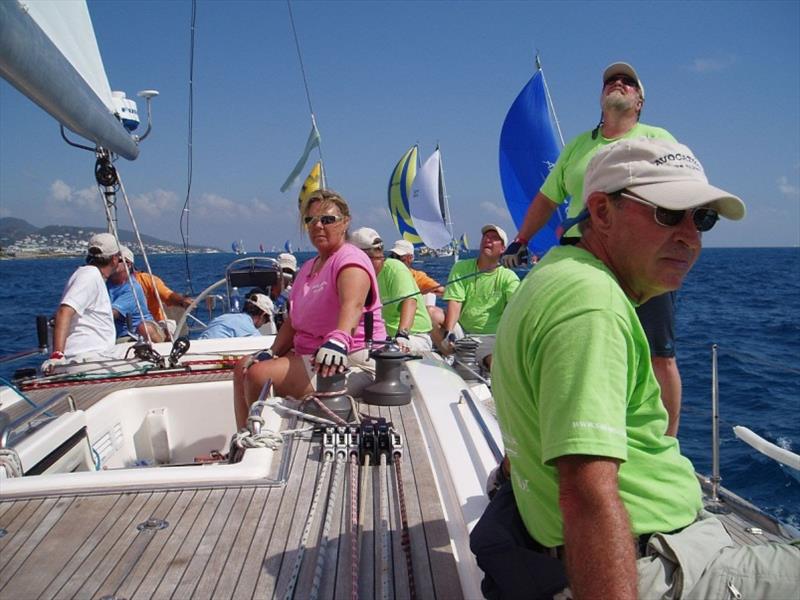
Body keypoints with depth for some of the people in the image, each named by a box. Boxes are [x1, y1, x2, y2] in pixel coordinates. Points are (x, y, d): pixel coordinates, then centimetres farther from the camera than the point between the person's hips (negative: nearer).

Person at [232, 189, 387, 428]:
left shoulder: (350, 260, -13)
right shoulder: (308, 267, 17)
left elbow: (352, 305, -34)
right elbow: (293, 320, 16)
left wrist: (338, 341, -52)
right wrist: (271, 353, 1)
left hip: (350, 362, -10)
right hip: (308, 354, 10)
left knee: (259, 375, -21)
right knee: (243, 369, 9)